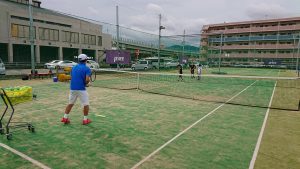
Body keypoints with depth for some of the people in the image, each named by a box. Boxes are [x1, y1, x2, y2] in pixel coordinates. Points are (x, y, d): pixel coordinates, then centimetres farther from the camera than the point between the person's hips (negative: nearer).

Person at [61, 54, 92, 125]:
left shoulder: (73, 67, 11)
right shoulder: (87, 68, -7)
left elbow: (72, 77, 13)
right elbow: (87, 80, -18)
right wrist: (86, 83, 4)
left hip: (72, 88, 6)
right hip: (81, 89, -6)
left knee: (70, 103, 18)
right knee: (86, 104, 7)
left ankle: (65, 118, 21)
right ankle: (85, 120, 12)